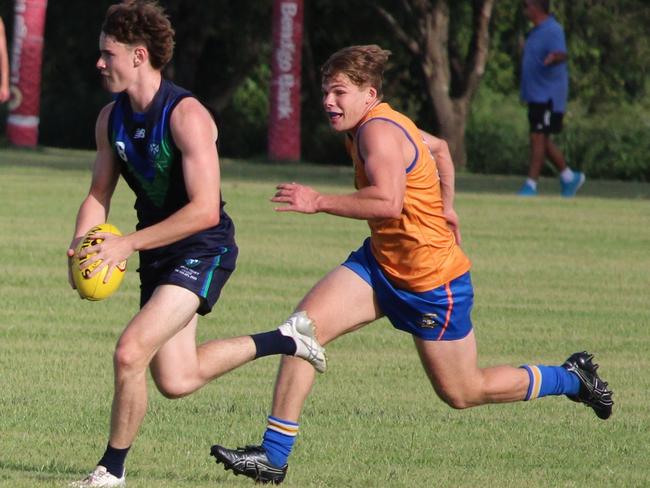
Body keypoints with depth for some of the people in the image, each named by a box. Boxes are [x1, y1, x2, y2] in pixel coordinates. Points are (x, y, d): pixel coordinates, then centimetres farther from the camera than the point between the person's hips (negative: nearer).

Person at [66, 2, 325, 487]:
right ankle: (283, 340, 31)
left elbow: (205, 210, -29)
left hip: (202, 250, -8)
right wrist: (81, 248, -11)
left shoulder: (186, 116, -24)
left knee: (130, 353, -22)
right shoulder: (112, 118, 0)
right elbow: (99, 195, 9)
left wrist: (128, 244, -31)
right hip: (159, 254, 9)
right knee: (177, 381, 12)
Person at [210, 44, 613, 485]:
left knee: (463, 394, 7)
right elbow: (438, 147, 23)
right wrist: (445, 207, 29)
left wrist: (319, 202, -36)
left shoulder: (378, 131, -24)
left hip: (432, 282, -9)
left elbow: (388, 202, -40)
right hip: (381, 264, 9)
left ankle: (572, 378, 30)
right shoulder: (382, 124, 5)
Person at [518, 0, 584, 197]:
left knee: (538, 139, -9)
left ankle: (531, 185, -6)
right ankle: (569, 177, 24)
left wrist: (553, 58, -56)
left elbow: (561, 54, -34)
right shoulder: (537, 31, 15)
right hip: (536, 95, 10)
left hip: (548, 97, -10)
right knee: (542, 141, 13)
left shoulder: (553, 30, -17)